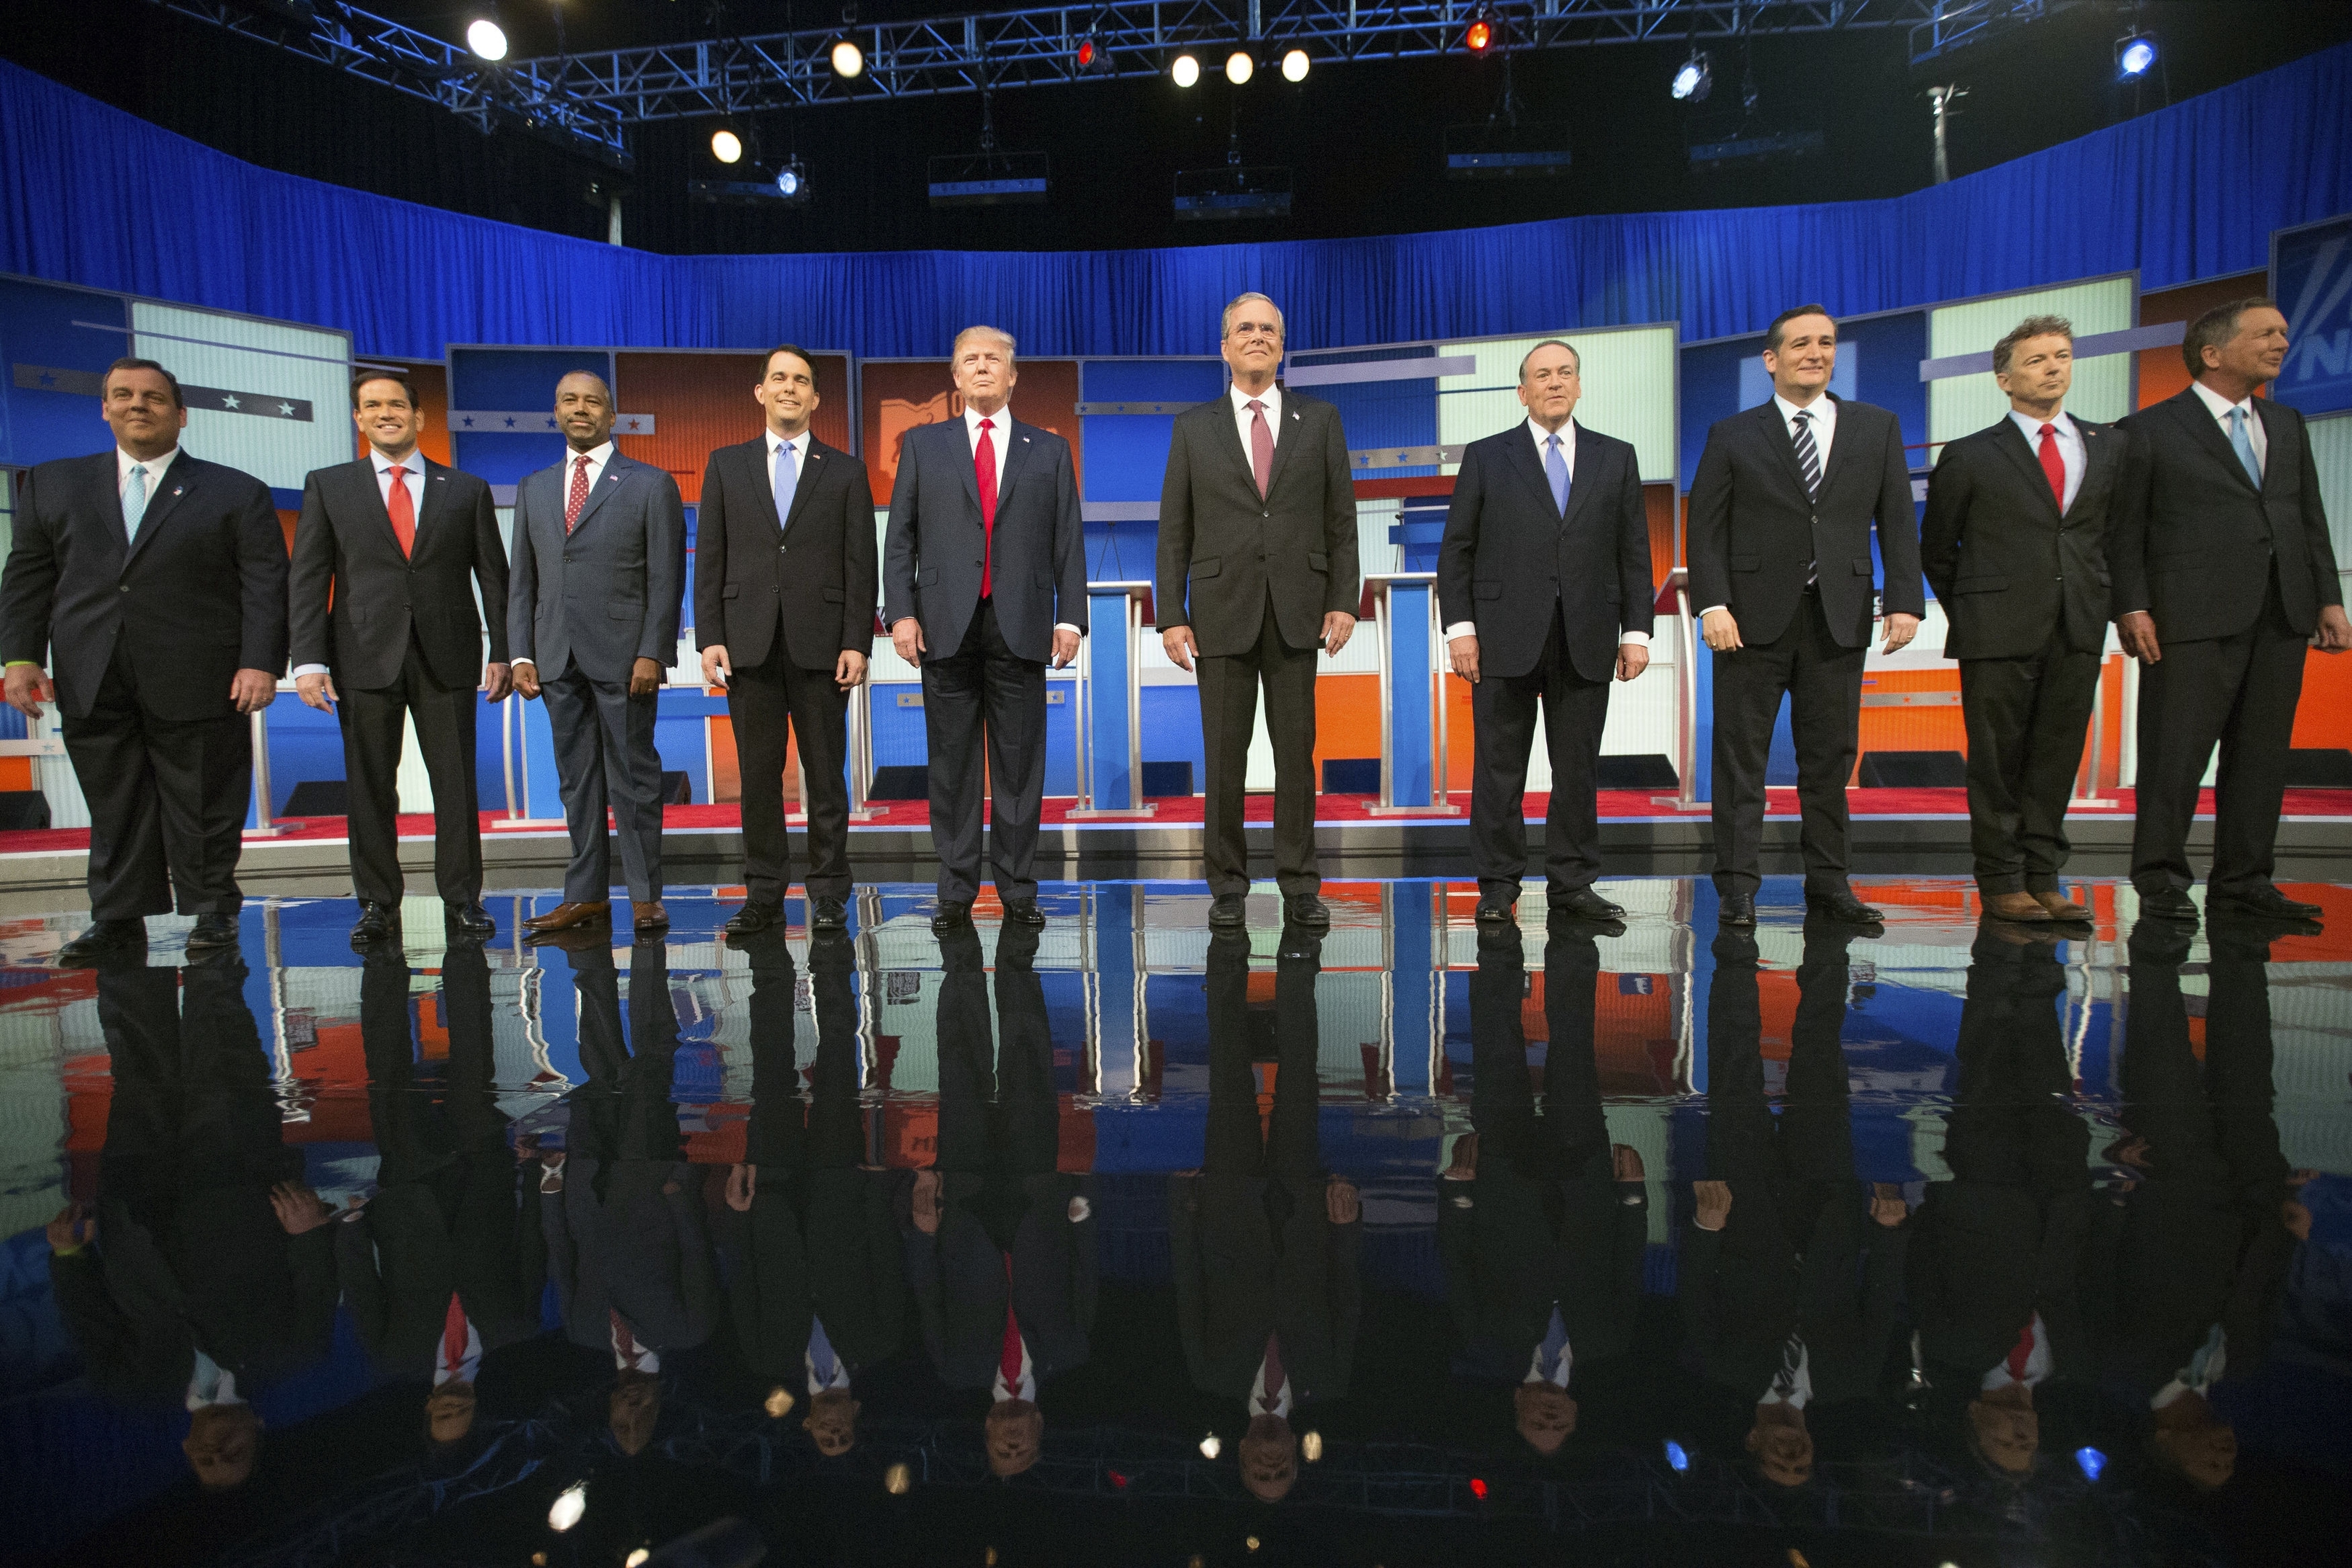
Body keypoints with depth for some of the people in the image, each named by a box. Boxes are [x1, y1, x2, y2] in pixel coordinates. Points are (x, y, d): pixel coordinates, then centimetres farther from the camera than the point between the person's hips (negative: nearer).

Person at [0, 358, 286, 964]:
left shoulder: (237, 493, 5)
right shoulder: (54, 484, 16)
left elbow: (266, 584, -2)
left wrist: (261, 663, -13)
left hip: (197, 683, -3)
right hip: (92, 685, 3)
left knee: (204, 806, 3)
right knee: (114, 808, 8)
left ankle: (212, 911, 15)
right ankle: (118, 919, 16)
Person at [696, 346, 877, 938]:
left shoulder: (845, 471, 8)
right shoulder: (726, 464, 12)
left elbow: (860, 564, 3)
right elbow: (710, 558, 7)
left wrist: (857, 643, -6)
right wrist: (710, 638, -2)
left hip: (820, 642, -1)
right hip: (749, 642, 2)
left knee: (825, 773, 3)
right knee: (759, 773, 5)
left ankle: (829, 894, 11)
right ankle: (764, 893, 13)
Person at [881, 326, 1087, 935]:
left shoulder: (1049, 450, 12)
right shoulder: (923, 445, 12)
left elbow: (1068, 540, 7)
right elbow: (901, 537, 7)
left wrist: (1070, 616, -3)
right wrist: (900, 612, -4)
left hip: (1021, 626, 0)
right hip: (946, 625, 0)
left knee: (1019, 765, 3)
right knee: (952, 765, 5)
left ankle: (1018, 891, 13)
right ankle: (956, 892, 14)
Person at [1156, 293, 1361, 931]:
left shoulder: (1319, 419, 9)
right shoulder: (1193, 427, 8)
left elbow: (1341, 519, 6)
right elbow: (1174, 530, 5)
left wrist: (1343, 602, -3)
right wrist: (1172, 616, -3)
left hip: (1296, 612, 0)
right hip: (1222, 612, 0)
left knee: (1297, 752, 3)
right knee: (1225, 756, 3)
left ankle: (1300, 887, 12)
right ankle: (1228, 885, 14)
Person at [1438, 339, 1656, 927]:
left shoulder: (1616, 458, 12)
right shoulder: (1486, 457, 7)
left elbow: (1634, 552, 11)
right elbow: (1456, 550, 3)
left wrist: (1636, 630, 3)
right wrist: (1460, 627, -6)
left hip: (1587, 643, 2)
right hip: (1505, 640, -2)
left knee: (1579, 768, 6)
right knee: (1500, 769, 1)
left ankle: (1572, 883, 16)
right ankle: (1497, 887, 10)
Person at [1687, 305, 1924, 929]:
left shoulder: (1877, 428, 12)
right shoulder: (1733, 436, 5)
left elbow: (1898, 522, 8)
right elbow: (1705, 529, 0)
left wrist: (1904, 601, -3)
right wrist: (1713, 605, -12)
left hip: (1839, 618, 2)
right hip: (1754, 617, -2)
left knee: (1831, 755, 7)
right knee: (1741, 757, -1)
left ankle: (1828, 882, 17)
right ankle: (1737, 884, 5)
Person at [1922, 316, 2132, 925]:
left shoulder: (2110, 447, 12)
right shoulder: (1969, 456, 1)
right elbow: (1937, 548, 7)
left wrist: (2101, 602, 9)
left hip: (2078, 632, 4)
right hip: (1999, 634, -3)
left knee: (2058, 759, 7)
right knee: (1997, 761, 1)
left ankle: (2044, 878, 15)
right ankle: (2002, 882, 9)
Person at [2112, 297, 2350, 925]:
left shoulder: (2287, 425, 19)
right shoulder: (2149, 431, 1)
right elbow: (2124, 530, -3)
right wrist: (2130, 607, -12)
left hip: (2280, 618, 6)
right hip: (2193, 617, -6)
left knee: (2262, 753, 8)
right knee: (2176, 752, -4)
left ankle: (2242, 879, 16)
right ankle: (2161, 880, 5)